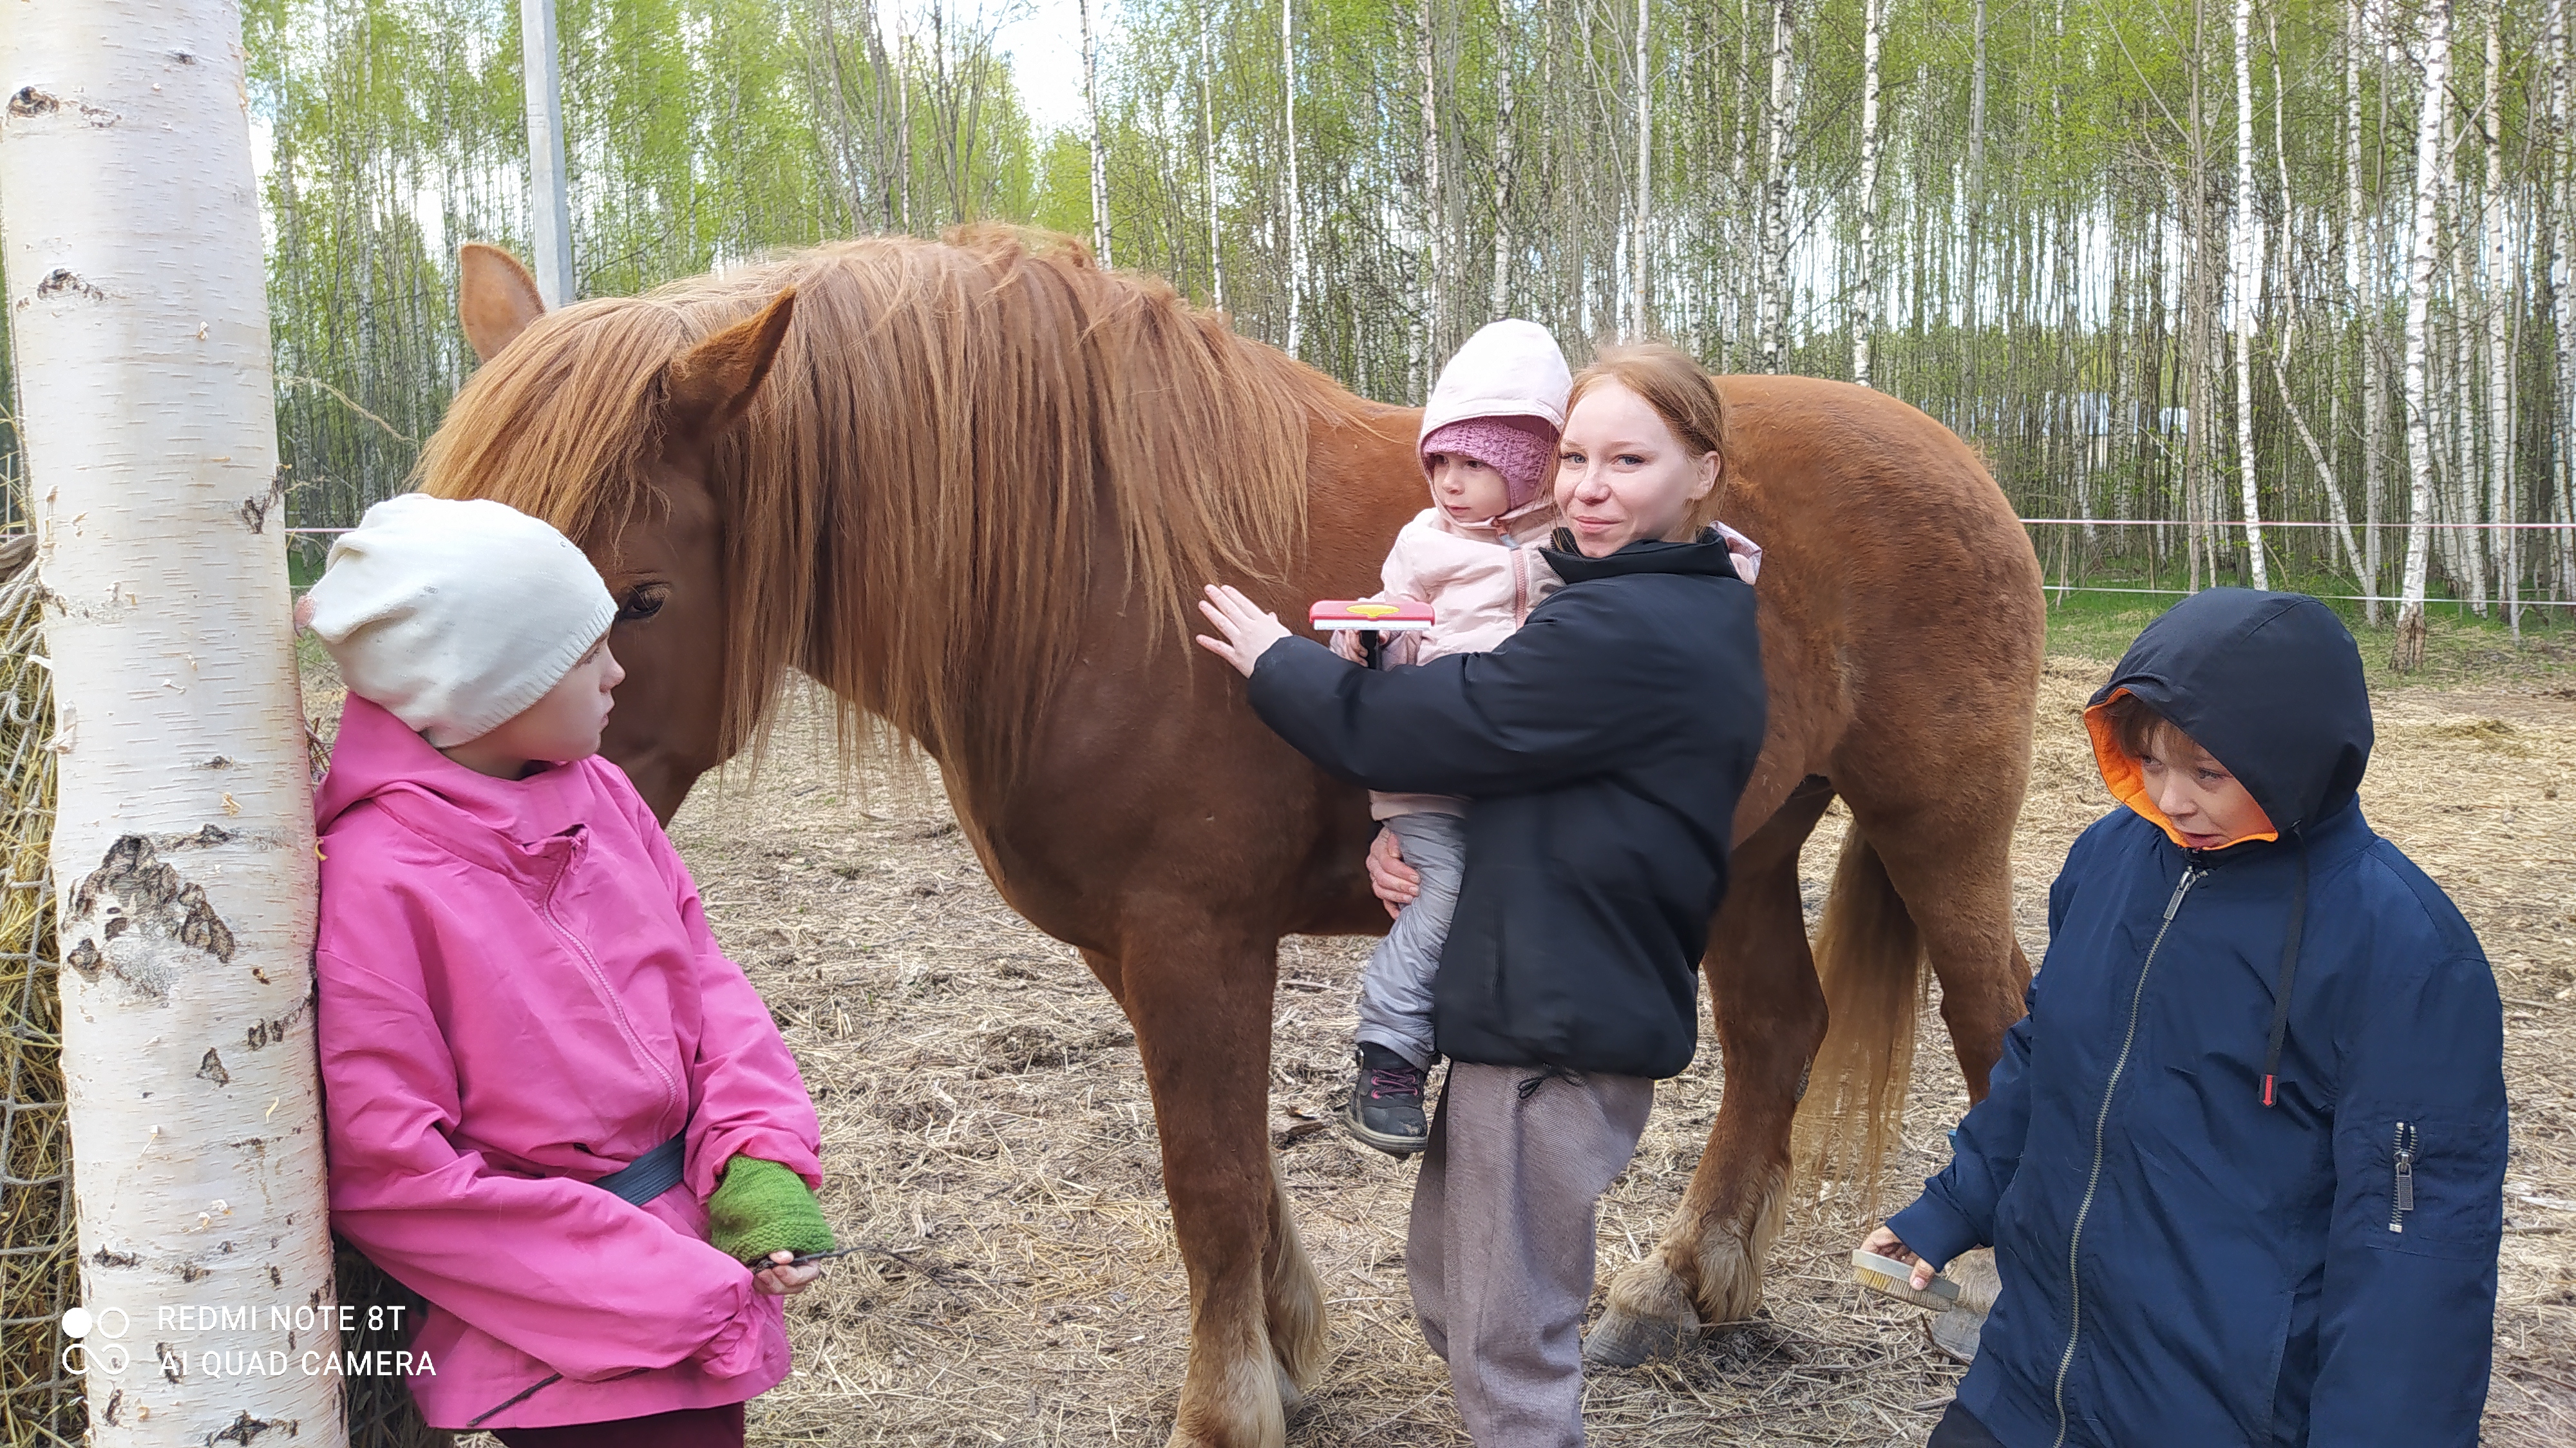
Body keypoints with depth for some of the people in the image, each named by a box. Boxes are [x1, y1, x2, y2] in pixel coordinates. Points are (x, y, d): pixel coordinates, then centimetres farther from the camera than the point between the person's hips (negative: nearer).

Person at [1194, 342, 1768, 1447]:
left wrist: (1275, 660, -3)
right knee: (1447, 1288, 25)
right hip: (1563, 997, 11)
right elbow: (1519, 756, 10)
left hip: (1556, 1025, -11)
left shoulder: (1622, 631, -24)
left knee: (1509, 1346, 4)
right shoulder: (1692, 609, 10)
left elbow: (1399, 727, -20)